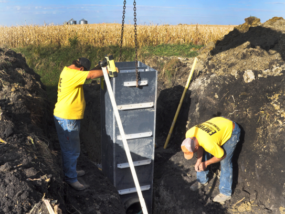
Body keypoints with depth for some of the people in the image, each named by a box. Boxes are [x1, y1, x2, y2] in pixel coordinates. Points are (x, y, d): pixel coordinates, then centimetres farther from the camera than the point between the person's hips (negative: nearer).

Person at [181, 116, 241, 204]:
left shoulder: (209, 144, -41)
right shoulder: (189, 134, -22)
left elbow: (221, 155, -21)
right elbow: (200, 147, -2)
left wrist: (206, 163, -12)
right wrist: (198, 161, -12)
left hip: (231, 131, -7)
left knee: (225, 161, -8)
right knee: (204, 155, 7)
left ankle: (226, 193, 7)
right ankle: (202, 180, 26)